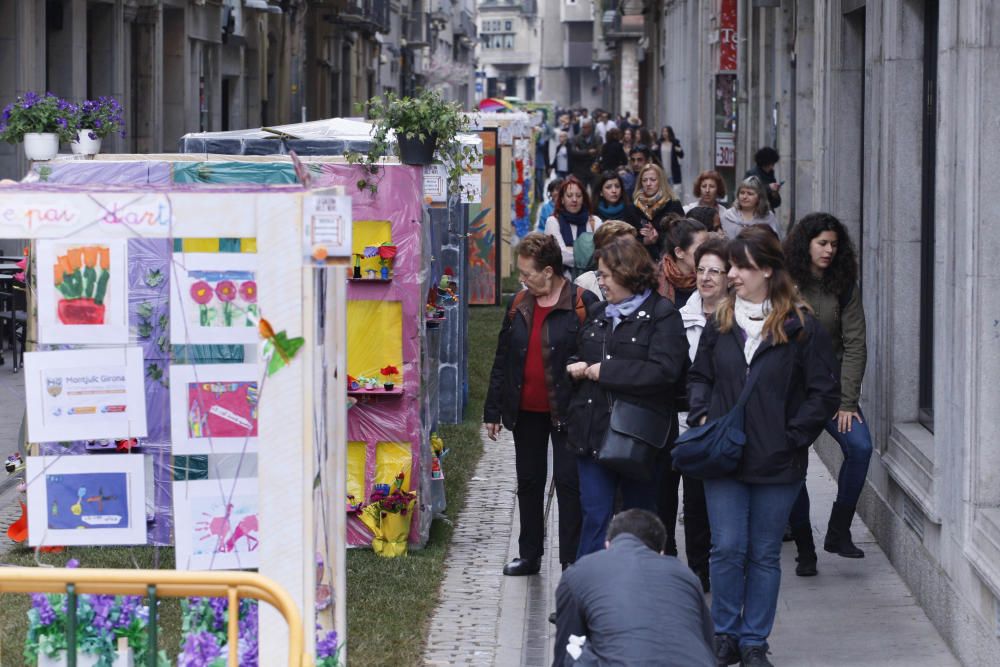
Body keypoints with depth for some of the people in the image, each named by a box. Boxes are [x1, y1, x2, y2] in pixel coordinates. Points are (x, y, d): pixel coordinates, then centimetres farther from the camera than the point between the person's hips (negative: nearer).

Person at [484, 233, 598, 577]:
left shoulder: (581, 304, -11)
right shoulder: (519, 305, 7)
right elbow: (502, 360, 11)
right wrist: (493, 411, 10)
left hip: (565, 411, -6)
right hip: (526, 411, 6)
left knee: (569, 483, -1)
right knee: (529, 482, 14)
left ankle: (572, 559, 5)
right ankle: (530, 554, 25)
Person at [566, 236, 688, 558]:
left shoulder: (662, 315, -7)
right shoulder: (598, 313, 14)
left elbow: (664, 370, -19)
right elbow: (577, 359, 25)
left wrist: (603, 371, -15)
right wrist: (577, 368, -1)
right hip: (595, 431, 5)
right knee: (595, 515, -1)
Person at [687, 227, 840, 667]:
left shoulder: (801, 328, -6)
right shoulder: (721, 322, 6)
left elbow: (824, 394, -4)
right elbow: (699, 376, 17)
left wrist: (791, 437, -10)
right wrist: (701, 417, -1)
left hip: (777, 464, -2)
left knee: (764, 554, 7)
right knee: (727, 549, 1)